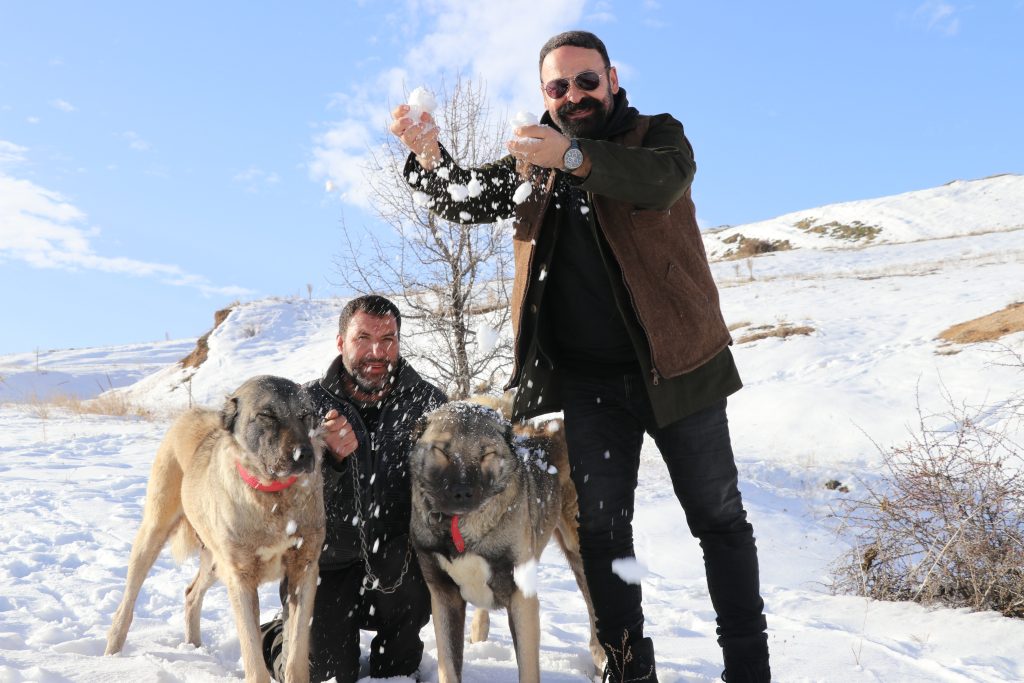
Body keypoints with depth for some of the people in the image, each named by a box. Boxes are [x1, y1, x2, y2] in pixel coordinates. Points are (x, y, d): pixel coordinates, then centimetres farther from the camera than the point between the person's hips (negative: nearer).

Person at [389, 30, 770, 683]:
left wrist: (574, 157, -39)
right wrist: (431, 155, -19)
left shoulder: (658, 134, 0)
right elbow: (466, 200, 2)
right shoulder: (533, 159, 11)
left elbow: (664, 178, -23)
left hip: (675, 363, -2)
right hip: (588, 377, 3)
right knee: (601, 524, 7)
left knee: (718, 516, 6)